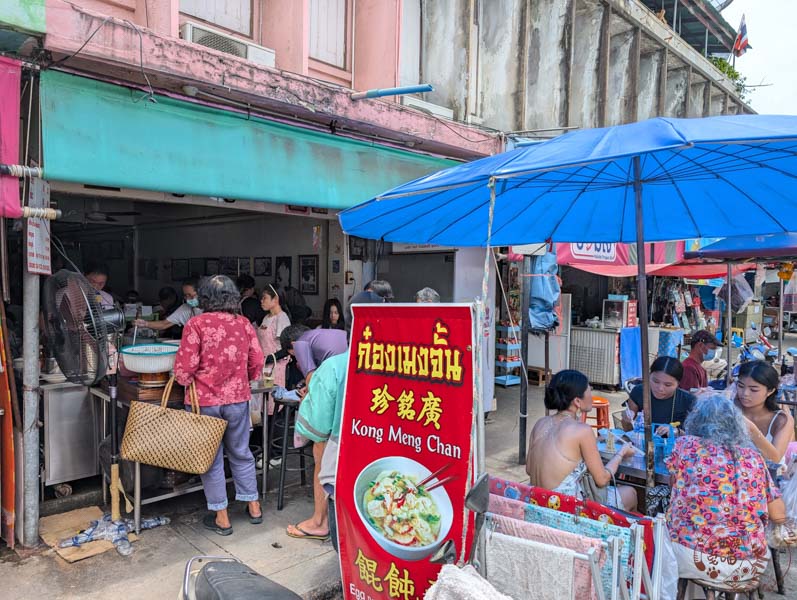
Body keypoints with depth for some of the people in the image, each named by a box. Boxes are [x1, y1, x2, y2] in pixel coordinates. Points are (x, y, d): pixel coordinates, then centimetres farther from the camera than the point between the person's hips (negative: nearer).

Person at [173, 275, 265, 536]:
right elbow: (257, 364, 3)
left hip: (205, 400, -3)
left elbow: (184, 367, -13)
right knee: (241, 453, 19)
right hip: (237, 399, 3)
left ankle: (221, 517, 19)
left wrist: (185, 382, 8)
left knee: (211, 458, 10)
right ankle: (254, 507, 29)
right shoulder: (244, 324, 0)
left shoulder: (196, 324, -11)